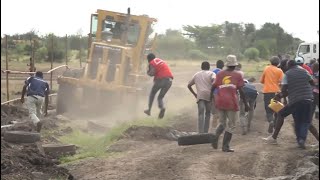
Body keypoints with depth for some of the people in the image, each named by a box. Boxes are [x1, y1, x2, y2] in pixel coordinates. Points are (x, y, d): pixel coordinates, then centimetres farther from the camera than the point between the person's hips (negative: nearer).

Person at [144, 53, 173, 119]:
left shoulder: (152, 63, 3)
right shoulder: (161, 61, 24)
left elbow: (152, 73, -11)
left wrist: (148, 72, 10)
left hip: (160, 79, -5)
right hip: (169, 80, 5)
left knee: (152, 94, 20)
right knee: (160, 97, 16)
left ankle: (149, 110, 16)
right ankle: (162, 107, -13)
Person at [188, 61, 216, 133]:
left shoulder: (197, 74, 25)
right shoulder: (211, 73, 13)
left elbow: (189, 85, 26)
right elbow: (214, 79, -11)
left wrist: (194, 94, 34)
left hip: (200, 96, 1)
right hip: (209, 95, -1)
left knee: (201, 114, -7)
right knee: (208, 114, 12)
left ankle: (201, 132, -23)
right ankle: (205, 132, 10)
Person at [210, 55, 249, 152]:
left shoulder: (220, 74, 11)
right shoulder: (237, 75, 3)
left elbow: (213, 87, 7)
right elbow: (241, 90, -1)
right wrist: (246, 104, 5)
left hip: (220, 101, 3)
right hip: (231, 101, -3)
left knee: (222, 122, 20)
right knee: (231, 125, 7)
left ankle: (215, 137, -6)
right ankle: (225, 146, 1)